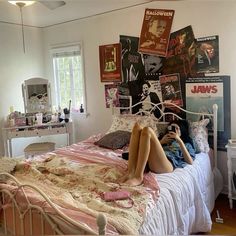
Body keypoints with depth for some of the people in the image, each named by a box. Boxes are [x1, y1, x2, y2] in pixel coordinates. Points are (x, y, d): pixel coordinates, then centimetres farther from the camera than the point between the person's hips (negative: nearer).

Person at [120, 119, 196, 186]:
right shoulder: (165, 140, 41)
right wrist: (161, 142, 15)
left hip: (168, 165, -4)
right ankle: (131, 172, -26)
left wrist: (179, 140, 9)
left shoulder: (186, 144, 33)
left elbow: (190, 162, 10)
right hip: (148, 163, 4)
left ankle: (138, 177, -33)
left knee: (147, 130, -21)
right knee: (137, 127, -12)